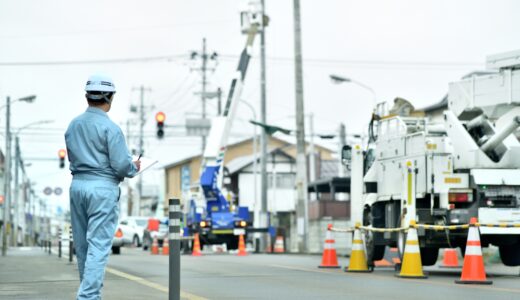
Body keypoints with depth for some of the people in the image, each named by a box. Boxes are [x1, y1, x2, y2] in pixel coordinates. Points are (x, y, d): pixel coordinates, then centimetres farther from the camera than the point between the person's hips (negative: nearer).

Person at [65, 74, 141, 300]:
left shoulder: (73, 125, 8)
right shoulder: (109, 127, -12)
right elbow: (121, 164, -15)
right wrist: (134, 168, 5)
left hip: (77, 185, 7)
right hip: (103, 187, -7)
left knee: (82, 245, 14)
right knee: (98, 245, -6)